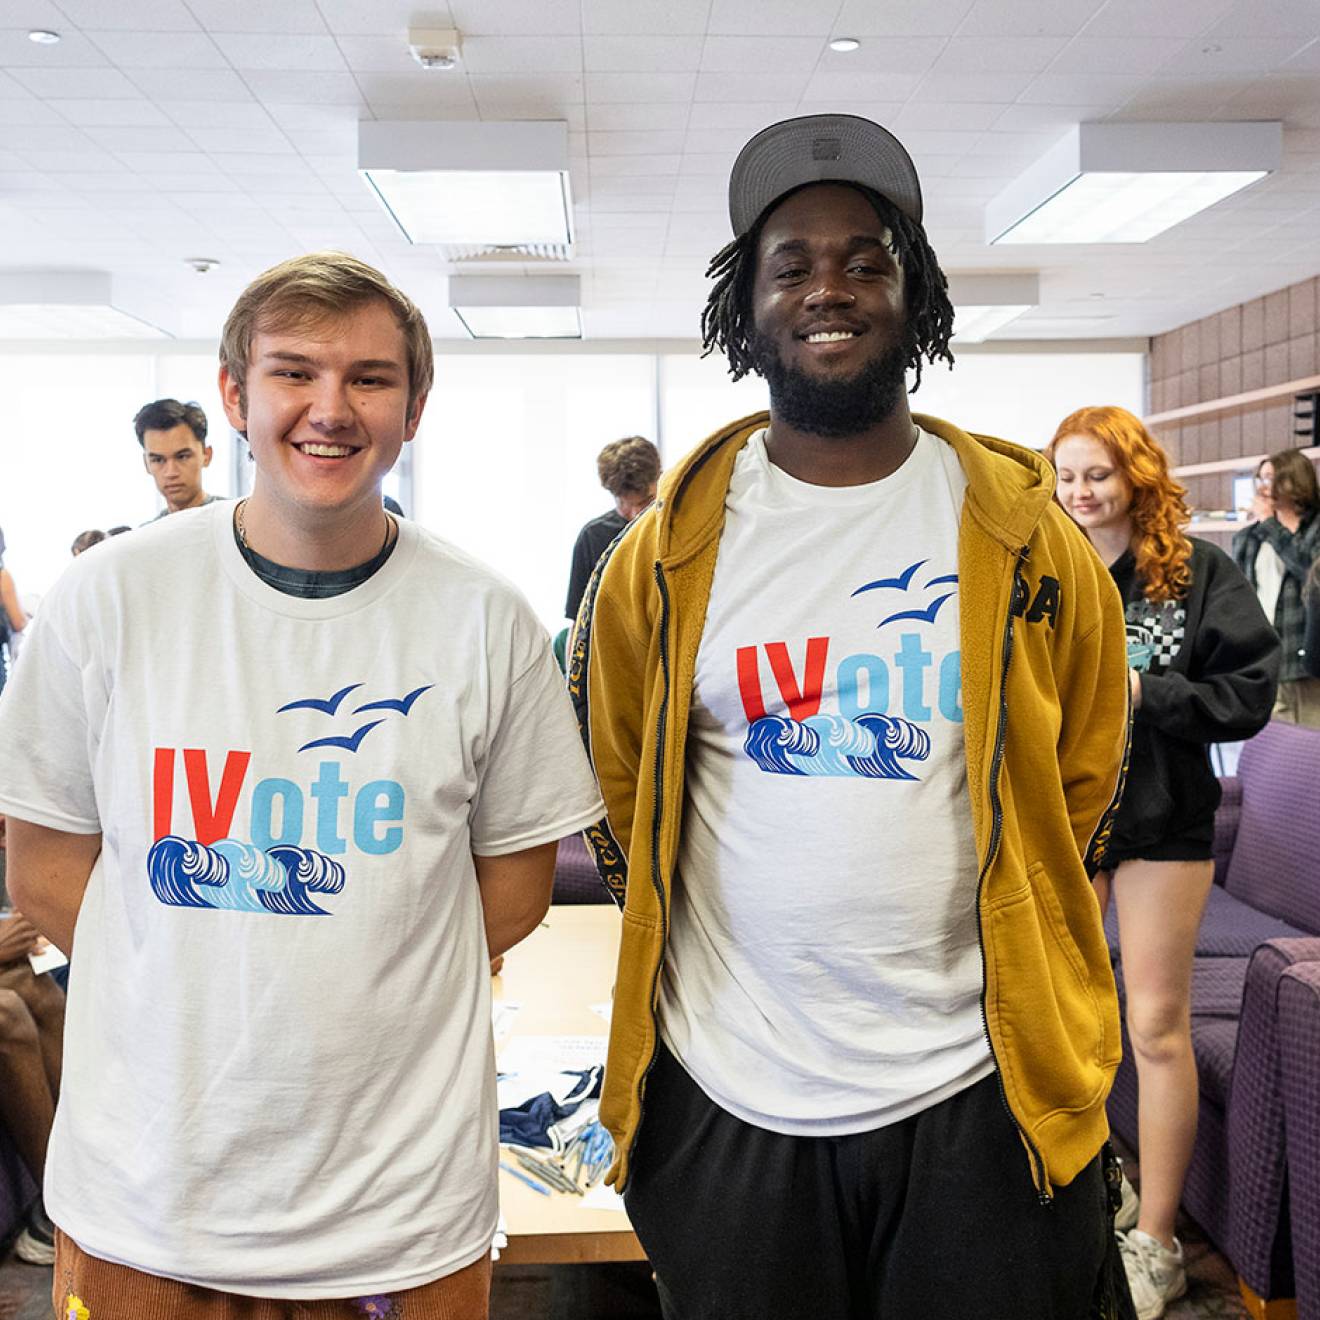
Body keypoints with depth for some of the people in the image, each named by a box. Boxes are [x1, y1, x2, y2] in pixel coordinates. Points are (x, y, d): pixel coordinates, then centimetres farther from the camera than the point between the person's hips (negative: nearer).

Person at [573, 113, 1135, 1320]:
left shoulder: (1022, 532, -1)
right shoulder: (670, 547, -1)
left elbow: (1084, 781, 9)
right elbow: (615, 778, 9)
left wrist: (994, 943, 9)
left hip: (980, 1094, 0)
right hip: (728, 1096, 1)